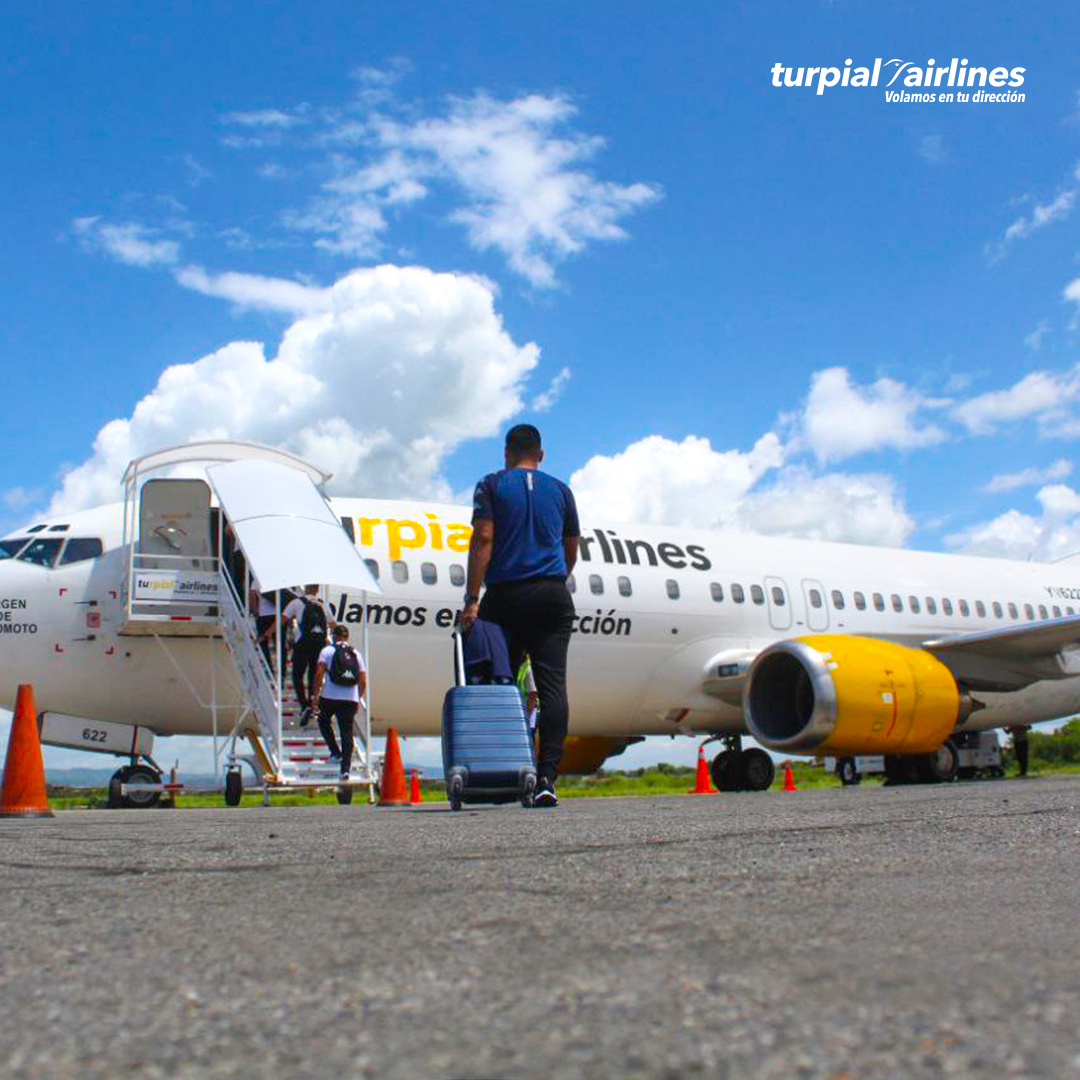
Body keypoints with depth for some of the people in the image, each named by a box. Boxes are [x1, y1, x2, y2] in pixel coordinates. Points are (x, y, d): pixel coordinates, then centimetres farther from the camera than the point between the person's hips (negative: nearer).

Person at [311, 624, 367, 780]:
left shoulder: (327, 651, 4)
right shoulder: (356, 654, 14)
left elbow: (319, 674, -8)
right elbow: (363, 681, 10)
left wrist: (316, 694, -1)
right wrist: (358, 699, 21)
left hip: (330, 697, -2)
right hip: (350, 699, 2)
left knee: (323, 721, 24)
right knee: (347, 732, 4)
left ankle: (335, 752, 12)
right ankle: (345, 769, -4)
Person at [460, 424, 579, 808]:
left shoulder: (492, 485, 8)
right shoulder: (560, 489, 16)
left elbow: (483, 538, -5)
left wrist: (472, 599, -8)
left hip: (506, 595, -2)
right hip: (553, 596, 2)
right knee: (552, 685, -5)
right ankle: (546, 777, -15)